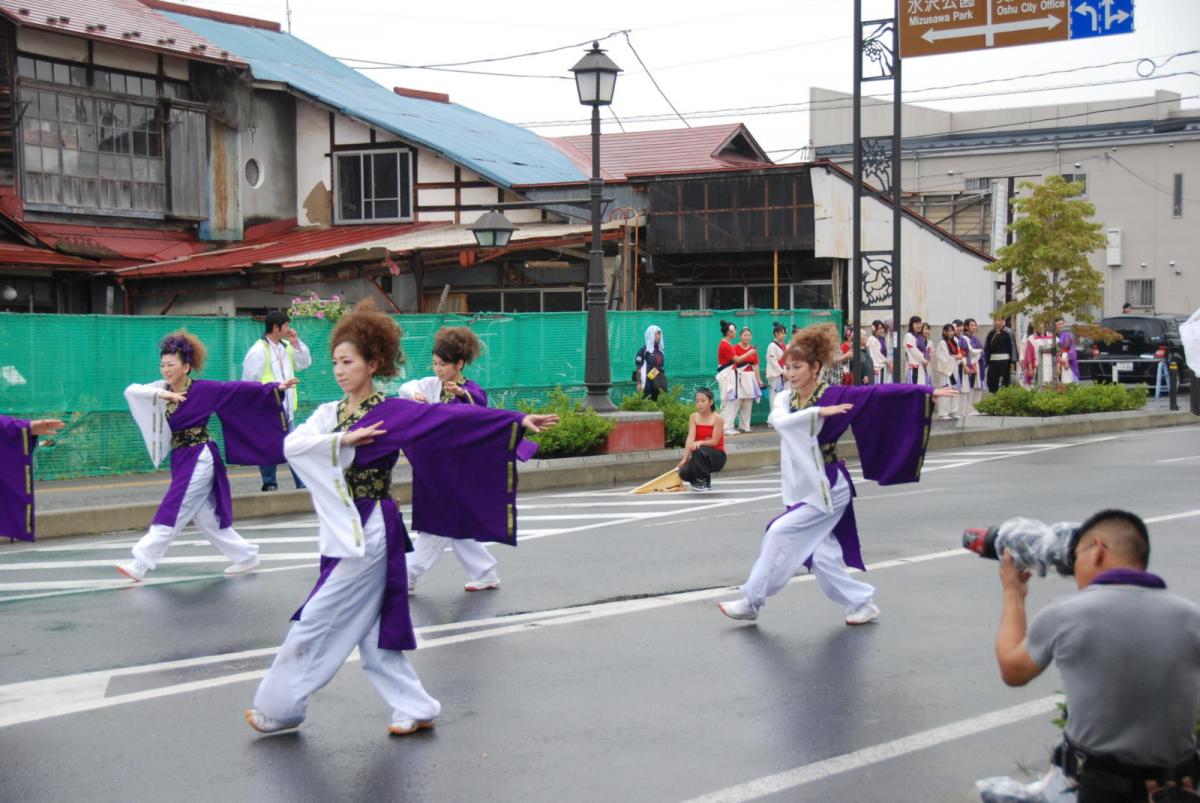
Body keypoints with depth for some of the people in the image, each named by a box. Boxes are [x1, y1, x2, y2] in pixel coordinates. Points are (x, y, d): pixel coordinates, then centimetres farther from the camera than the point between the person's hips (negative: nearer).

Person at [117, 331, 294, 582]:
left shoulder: (203, 390, -12)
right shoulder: (162, 389, 4)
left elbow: (239, 390, -12)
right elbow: (131, 391, -8)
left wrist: (274, 388, -17)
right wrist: (160, 395, -25)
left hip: (198, 460, -8)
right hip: (182, 461, 8)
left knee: (171, 515, -7)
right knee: (206, 518, 14)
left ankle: (140, 565, -5)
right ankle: (246, 555, 25)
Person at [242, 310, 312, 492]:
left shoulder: (285, 346, 10)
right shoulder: (258, 351, -14)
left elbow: (304, 363, 14)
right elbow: (249, 383, -14)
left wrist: (296, 342, 2)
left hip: (286, 410, 7)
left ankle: (303, 485, 11)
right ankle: (269, 485, 13)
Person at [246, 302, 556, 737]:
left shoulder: (393, 412, -10)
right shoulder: (329, 413, 7)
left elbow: (456, 417, -16)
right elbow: (292, 445, -9)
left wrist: (518, 420, -23)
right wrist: (343, 439, -21)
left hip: (370, 532, -7)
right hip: (342, 532, 7)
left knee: (318, 623, -1)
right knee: (371, 626, 12)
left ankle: (278, 709, 13)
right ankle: (415, 708, 21)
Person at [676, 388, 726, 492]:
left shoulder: (717, 418, -12)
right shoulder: (694, 417, -1)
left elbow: (714, 441, -15)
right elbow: (690, 438, -11)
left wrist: (700, 443, -35)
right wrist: (684, 459, -23)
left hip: (716, 456, -4)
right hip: (700, 455, 4)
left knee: (699, 450, -36)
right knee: (684, 473, -23)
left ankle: (705, 482, -14)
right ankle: (698, 479, 13)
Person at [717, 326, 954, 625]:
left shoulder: (833, 395, -10)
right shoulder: (785, 399, 3)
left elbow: (879, 393, -13)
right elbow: (779, 421, -18)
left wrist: (927, 392, -16)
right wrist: (818, 411, -28)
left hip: (828, 490, -6)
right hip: (804, 491, 6)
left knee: (780, 533, -12)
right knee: (820, 558, 5)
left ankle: (751, 601, -1)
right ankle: (862, 603, 21)